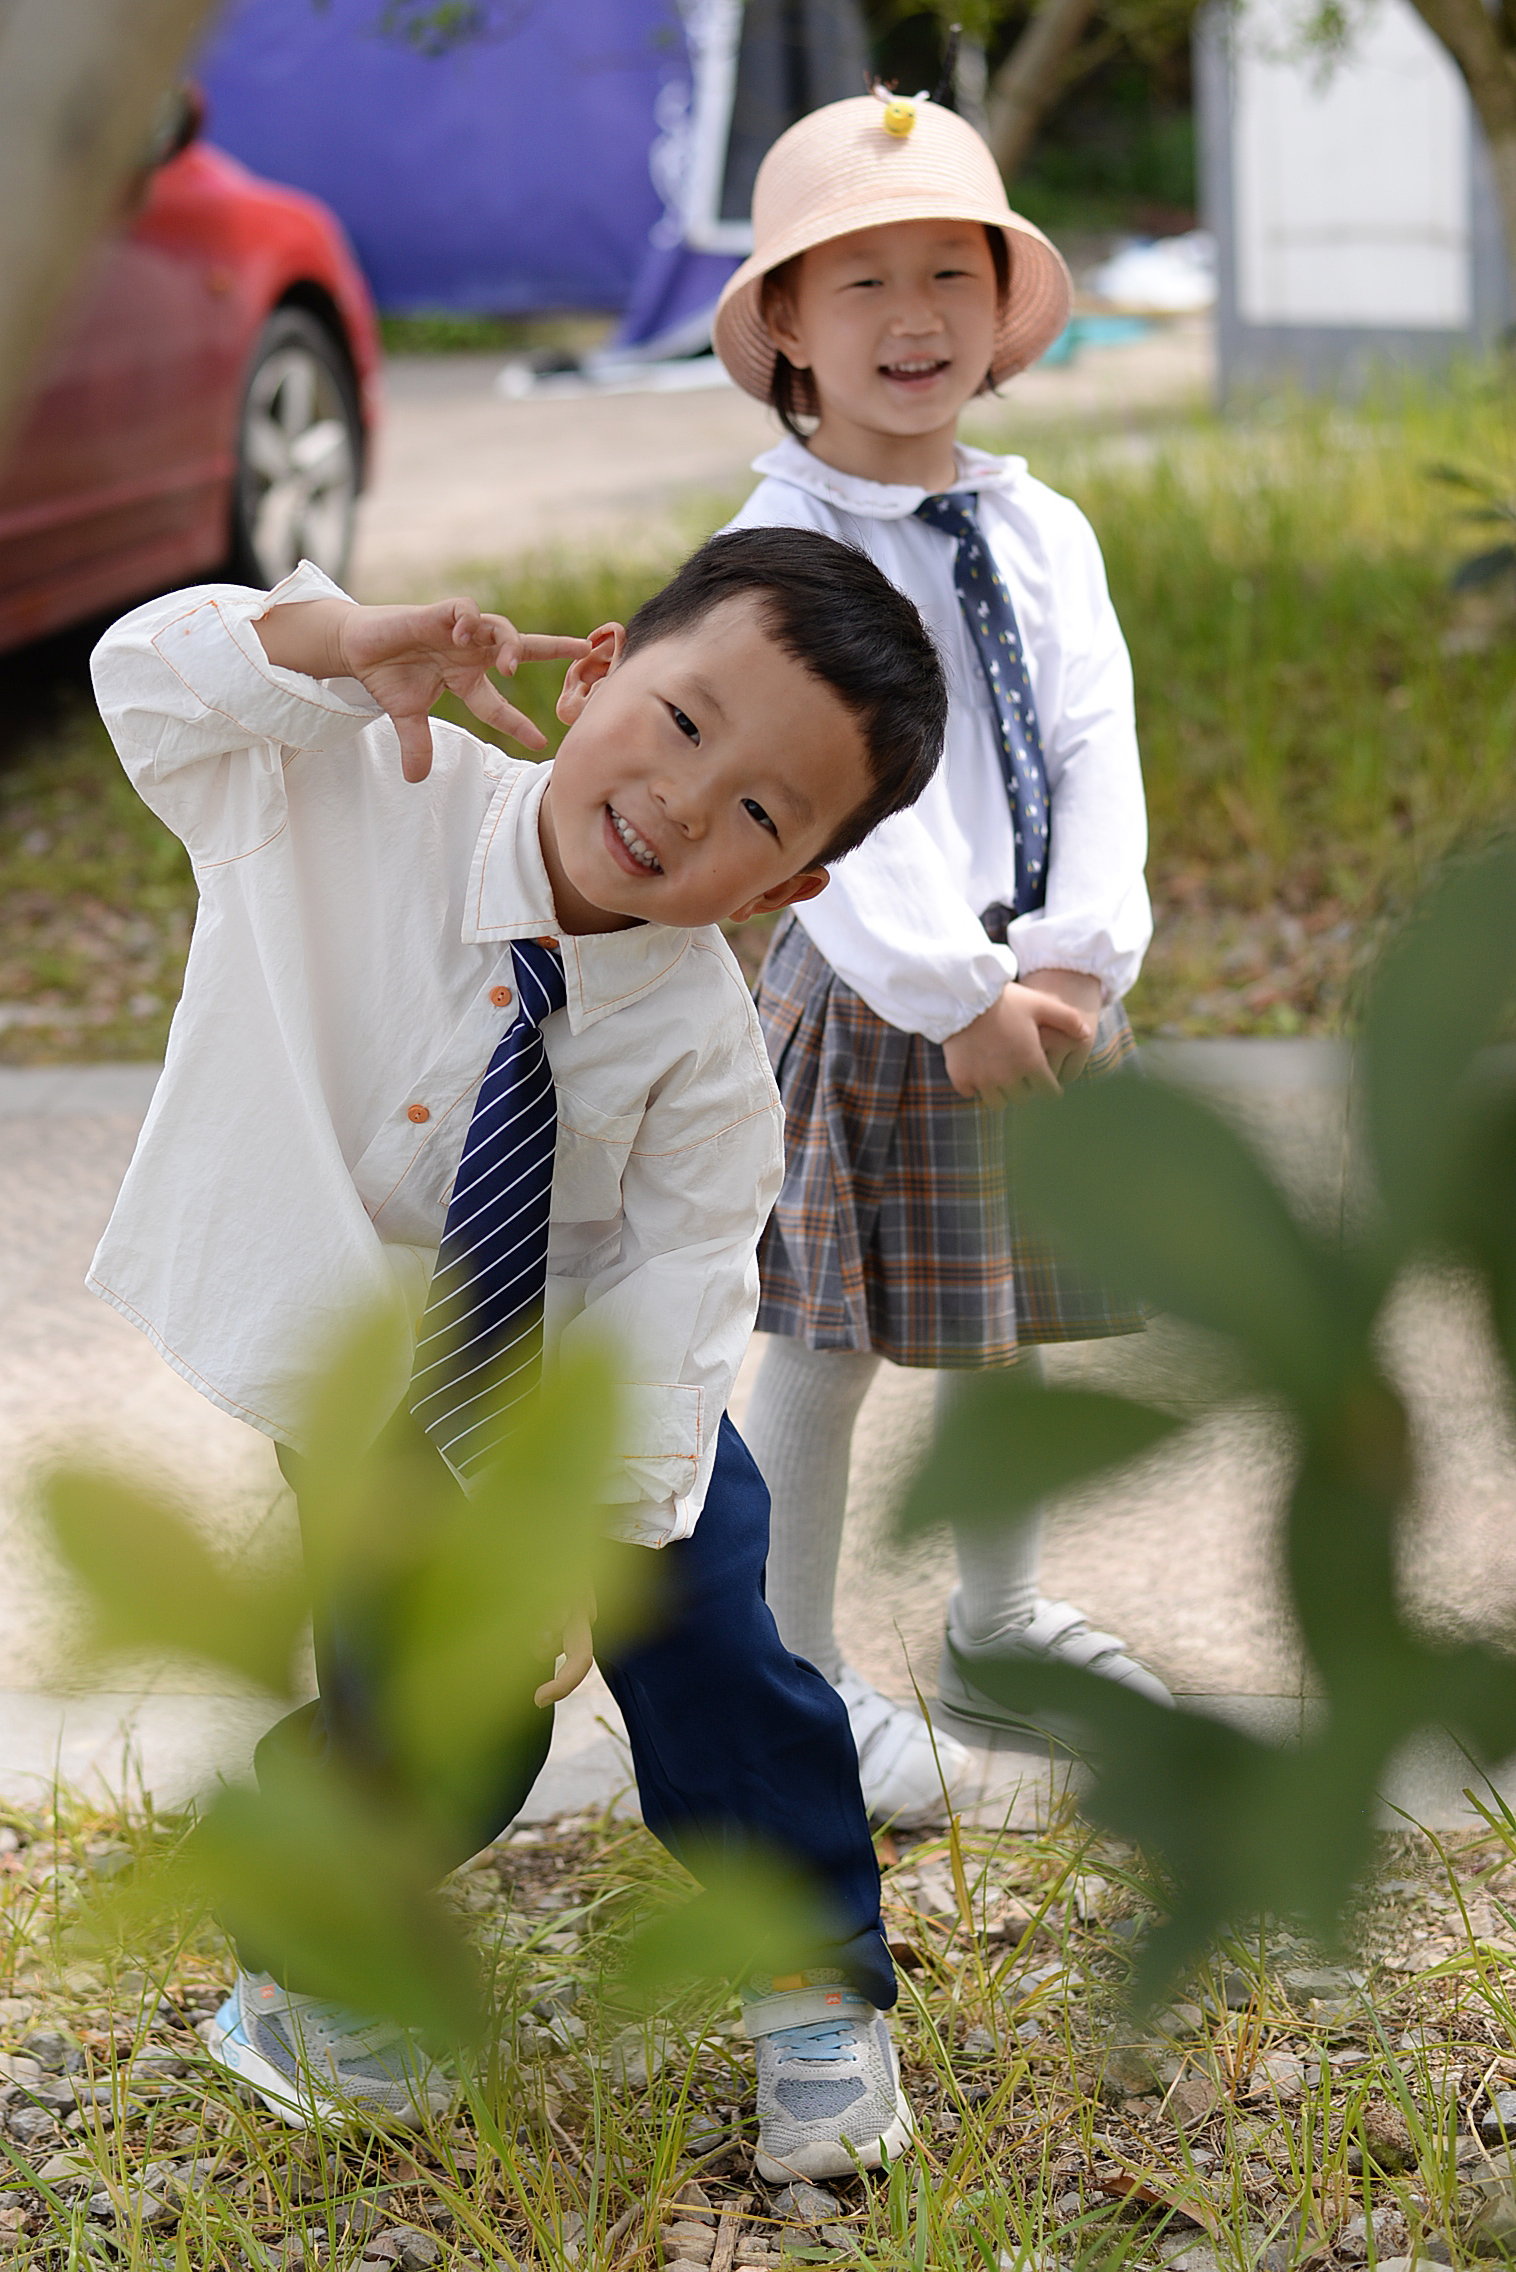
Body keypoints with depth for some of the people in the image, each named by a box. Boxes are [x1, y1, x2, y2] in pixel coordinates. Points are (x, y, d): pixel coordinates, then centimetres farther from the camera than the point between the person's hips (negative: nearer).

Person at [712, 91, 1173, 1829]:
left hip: (1036, 995, 6)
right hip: (862, 998, -6)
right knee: (826, 1345, 2)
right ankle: (803, 1674, 16)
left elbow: (1096, 752, -1)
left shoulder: (1043, 533, 7)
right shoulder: (781, 551, -12)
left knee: (1012, 1321, 17)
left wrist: (1076, 957, -15)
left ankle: (997, 1627, 35)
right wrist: (952, 998, -24)